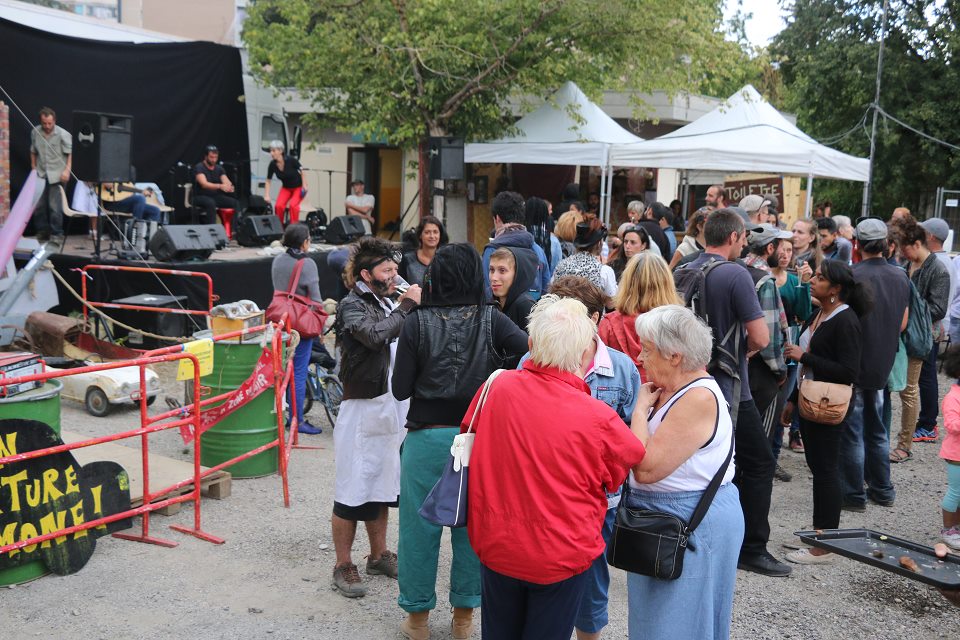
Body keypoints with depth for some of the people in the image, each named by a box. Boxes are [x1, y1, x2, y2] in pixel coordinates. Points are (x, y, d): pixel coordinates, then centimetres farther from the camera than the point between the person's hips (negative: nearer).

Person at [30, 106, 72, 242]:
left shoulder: (63, 134, -9)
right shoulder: (35, 132, 5)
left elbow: (70, 154, -9)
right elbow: (33, 152, 17)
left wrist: (67, 170, -19)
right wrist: (34, 169, 14)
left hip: (57, 176, -5)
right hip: (40, 175, 5)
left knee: (55, 206, -7)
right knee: (38, 206, 7)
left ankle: (56, 234, 4)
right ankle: (42, 232, 21)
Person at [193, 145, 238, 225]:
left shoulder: (219, 168, 7)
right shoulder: (199, 167, -11)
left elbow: (226, 182, -6)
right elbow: (204, 184, -26)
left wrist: (229, 187, -34)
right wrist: (220, 186, -44)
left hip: (216, 196, 5)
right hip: (201, 197, -5)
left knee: (235, 203, -17)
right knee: (211, 203, -38)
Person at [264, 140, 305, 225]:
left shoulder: (291, 160, -25)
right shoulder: (272, 165, -16)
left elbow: (301, 171, -9)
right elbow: (268, 181, -6)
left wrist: (304, 186, -12)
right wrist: (266, 196, -15)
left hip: (298, 187, -3)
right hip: (286, 188, 3)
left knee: (293, 204, -26)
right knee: (279, 205, -19)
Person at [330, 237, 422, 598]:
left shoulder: (388, 303, 12)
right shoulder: (352, 305, -11)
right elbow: (377, 336, -30)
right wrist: (407, 305, -20)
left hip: (391, 407, 8)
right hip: (362, 409, -8)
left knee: (381, 486, 18)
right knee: (352, 490, 0)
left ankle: (378, 556, 31)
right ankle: (343, 566, 12)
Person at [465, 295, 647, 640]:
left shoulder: (498, 386, -13)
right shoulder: (599, 418, -23)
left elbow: (468, 432, 7)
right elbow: (639, 463, -4)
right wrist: (642, 408, 12)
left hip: (495, 547, 3)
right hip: (561, 557, -3)